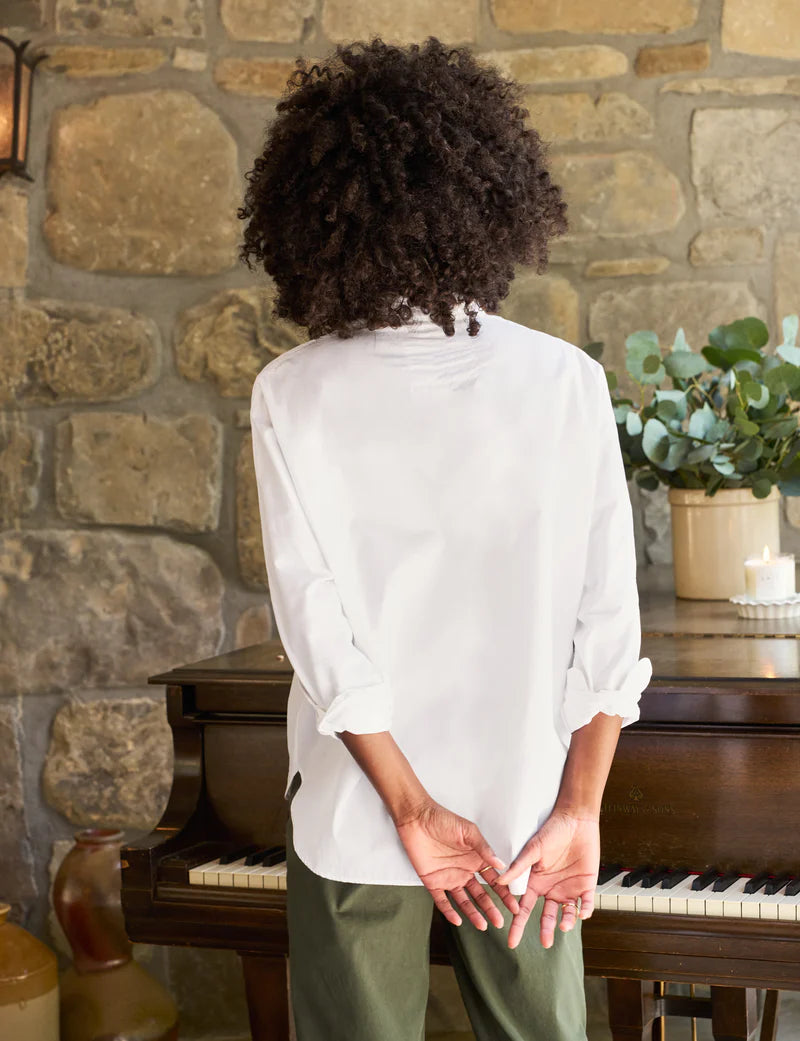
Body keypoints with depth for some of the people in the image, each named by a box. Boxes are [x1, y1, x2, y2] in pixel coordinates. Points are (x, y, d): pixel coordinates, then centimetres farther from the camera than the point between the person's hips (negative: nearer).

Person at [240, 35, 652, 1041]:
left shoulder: (293, 394, -11)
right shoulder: (568, 382, -8)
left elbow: (316, 624, -15)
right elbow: (610, 620, -9)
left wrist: (413, 810, -11)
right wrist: (582, 809, -4)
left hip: (356, 815, -1)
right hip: (524, 806, 1)